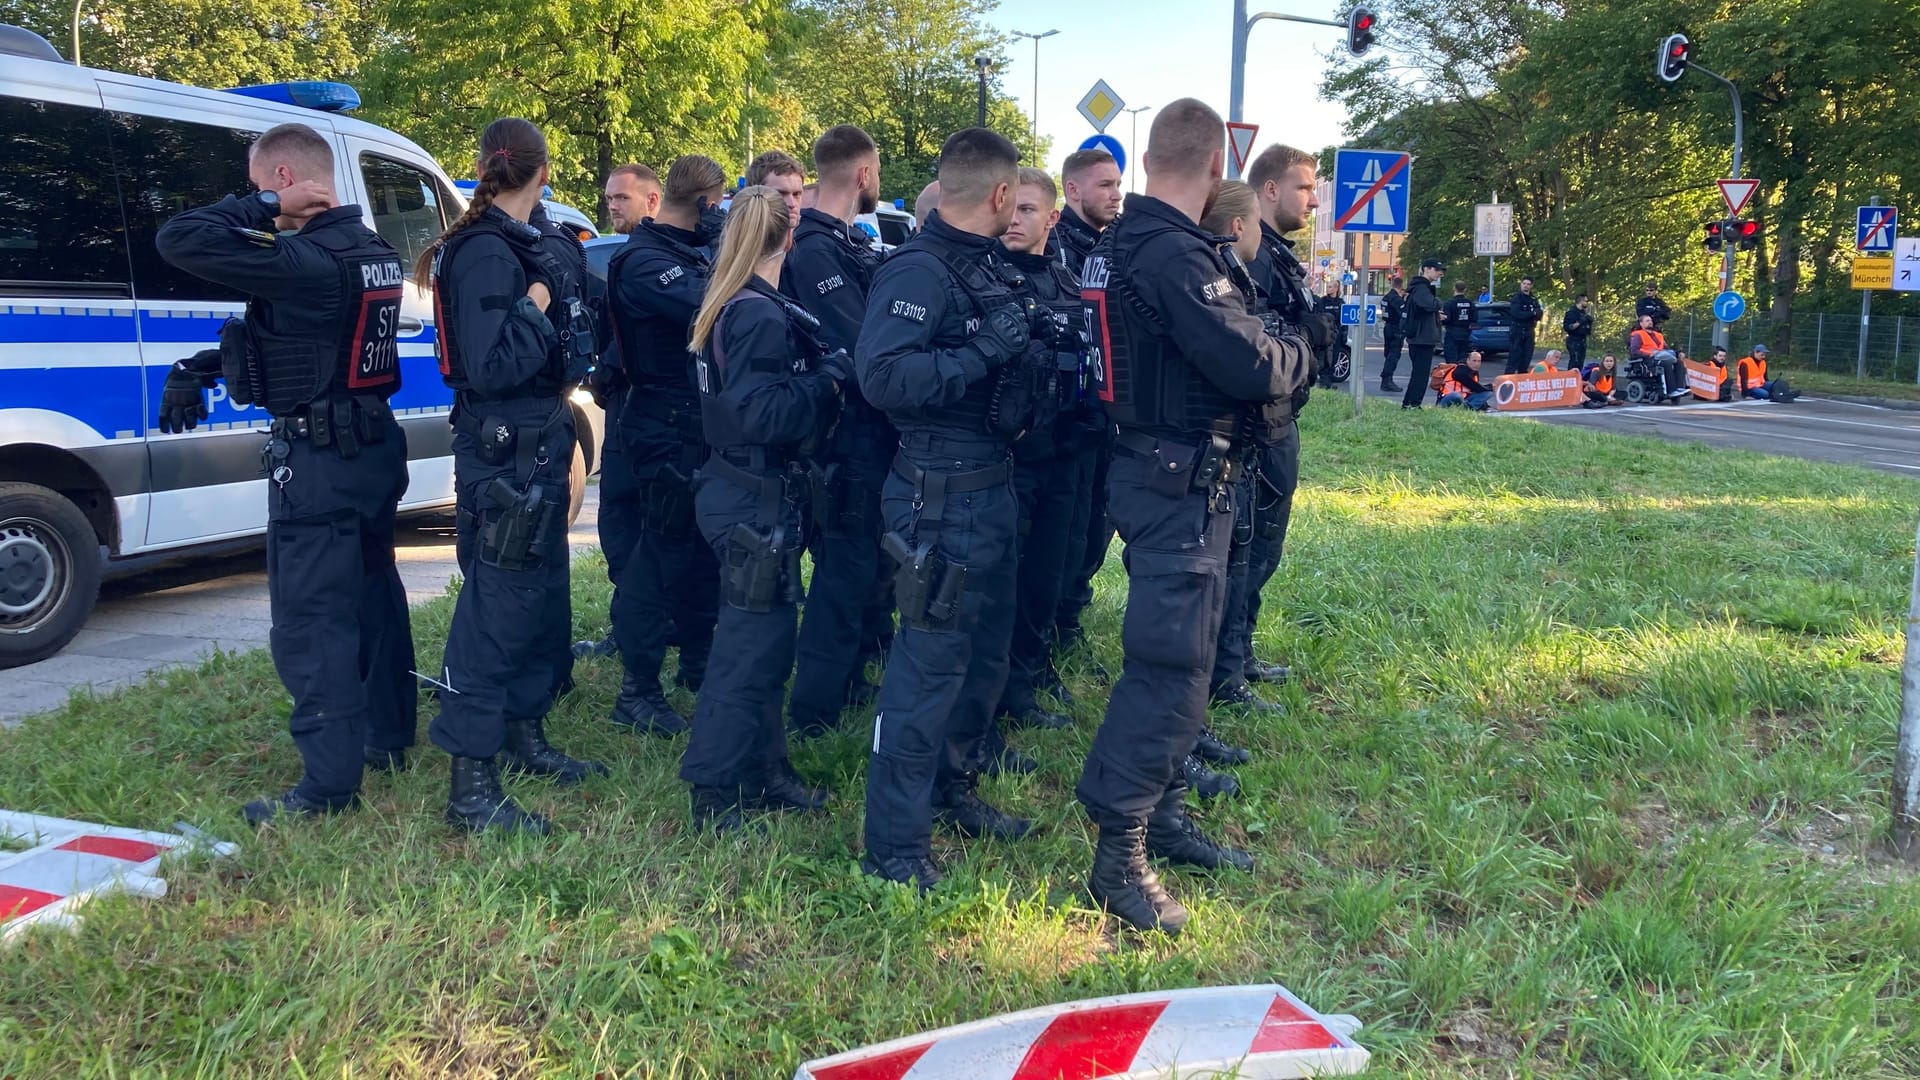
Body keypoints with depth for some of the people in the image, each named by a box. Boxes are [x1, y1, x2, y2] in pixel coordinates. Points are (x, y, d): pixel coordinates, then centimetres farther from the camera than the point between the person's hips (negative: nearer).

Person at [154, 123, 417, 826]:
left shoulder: (303, 260, -22)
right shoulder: (372, 254, 8)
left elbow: (177, 240, -25)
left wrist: (264, 209, -15)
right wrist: (203, 366, 9)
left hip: (317, 461, -9)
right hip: (375, 447, 9)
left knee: (310, 622, -2)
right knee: (373, 594, 19)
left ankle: (329, 782, 2)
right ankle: (388, 739, 32)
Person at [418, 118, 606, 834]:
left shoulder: (519, 244, 12)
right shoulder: (487, 252, -17)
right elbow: (492, 368, -25)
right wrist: (536, 306, -18)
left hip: (535, 448, 10)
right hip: (503, 456, -10)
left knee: (541, 593, 19)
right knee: (496, 607, -7)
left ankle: (525, 738, 34)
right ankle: (471, 788, -1)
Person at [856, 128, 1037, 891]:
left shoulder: (989, 265, 10)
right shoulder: (918, 269, -16)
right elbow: (882, 376, -28)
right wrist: (983, 351, -27)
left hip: (992, 484, 9)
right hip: (941, 494, -9)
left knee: (985, 648, 19)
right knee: (930, 662, -4)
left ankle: (952, 791, 38)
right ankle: (894, 847, 7)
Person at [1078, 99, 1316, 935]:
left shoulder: (1121, 242, 11)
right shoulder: (1175, 254, -20)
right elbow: (1251, 364, -23)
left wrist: (1269, 344, 9)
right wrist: (1303, 350, -3)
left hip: (1157, 467, 10)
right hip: (1183, 480, -10)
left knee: (1177, 654, 18)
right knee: (1169, 664, -6)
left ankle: (1162, 815, 30)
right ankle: (1118, 858, 0)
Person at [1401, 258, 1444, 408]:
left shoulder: (1424, 287, 19)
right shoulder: (1421, 288, -15)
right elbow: (1432, 305, -32)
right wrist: (1437, 300, -11)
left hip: (1421, 338, 11)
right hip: (1422, 338, -11)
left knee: (1419, 372, 14)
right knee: (1421, 373, -8)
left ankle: (1408, 403, 18)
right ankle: (1412, 403, -6)